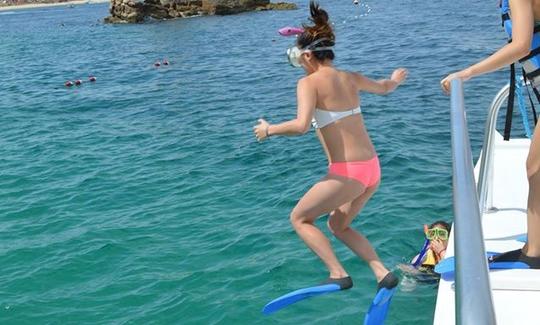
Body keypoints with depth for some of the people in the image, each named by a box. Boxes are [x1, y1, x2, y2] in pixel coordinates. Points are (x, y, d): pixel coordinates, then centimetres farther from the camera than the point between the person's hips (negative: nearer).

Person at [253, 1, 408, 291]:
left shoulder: (309, 82, -10)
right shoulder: (351, 78, 11)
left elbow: (301, 125, -26)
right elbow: (384, 88, 31)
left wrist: (268, 130, -8)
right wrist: (394, 80, 54)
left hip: (347, 173, -8)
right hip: (372, 169, 8)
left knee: (299, 218, 14)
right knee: (338, 225, 27)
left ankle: (338, 274, 4)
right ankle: (382, 272, 16)